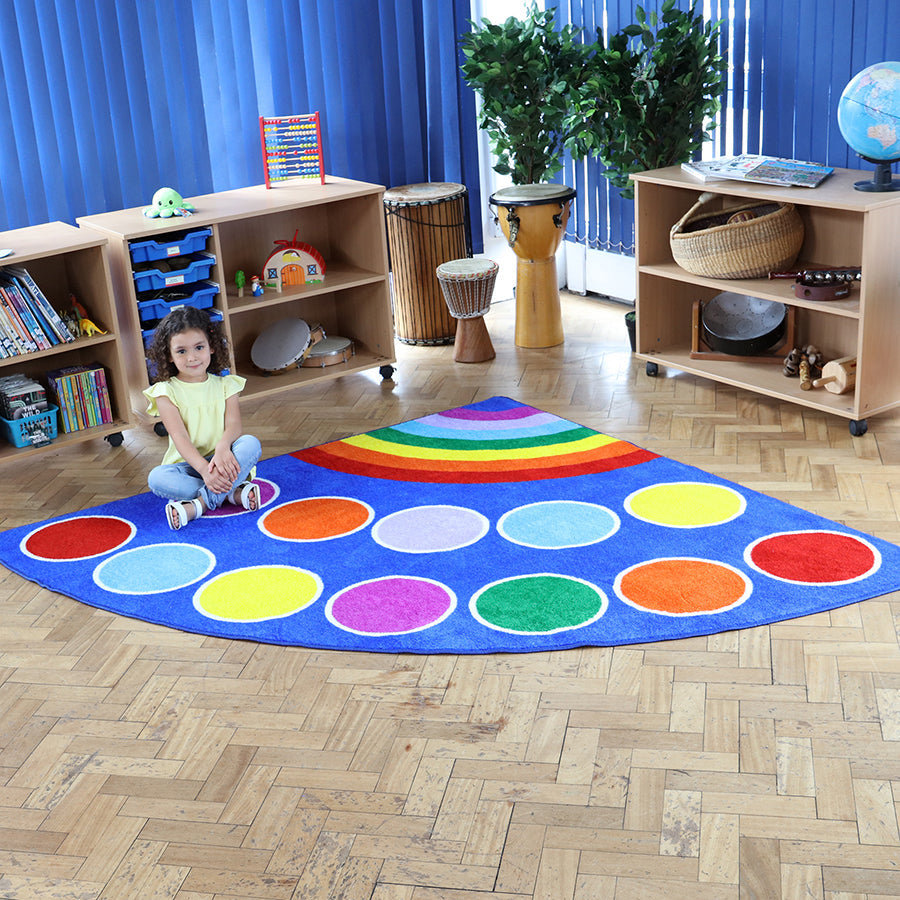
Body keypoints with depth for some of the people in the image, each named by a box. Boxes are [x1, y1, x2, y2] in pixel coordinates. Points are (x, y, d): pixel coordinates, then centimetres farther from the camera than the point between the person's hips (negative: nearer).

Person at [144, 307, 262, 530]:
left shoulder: (224, 384, 6)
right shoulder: (167, 392, -2)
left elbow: (233, 425, -9)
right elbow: (180, 438, -14)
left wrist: (222, 448, -34)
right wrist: (205, 469, -32)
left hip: (221, 460, 1)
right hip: (187, 465, -1)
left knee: (251, 444, -27)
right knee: (156, 478, -31)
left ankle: (198, 505, -33)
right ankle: (233, 492, -29)